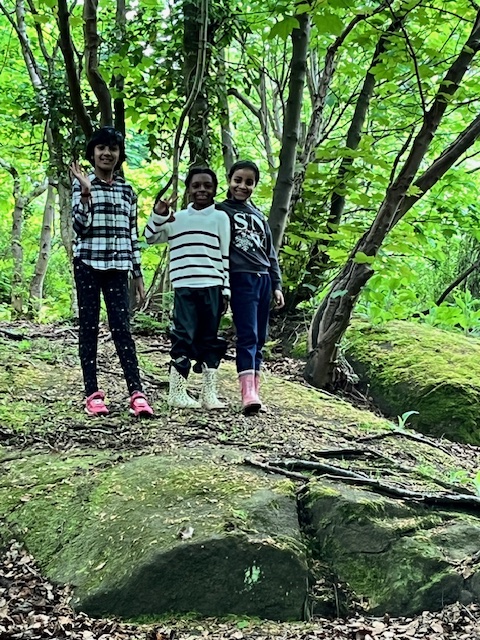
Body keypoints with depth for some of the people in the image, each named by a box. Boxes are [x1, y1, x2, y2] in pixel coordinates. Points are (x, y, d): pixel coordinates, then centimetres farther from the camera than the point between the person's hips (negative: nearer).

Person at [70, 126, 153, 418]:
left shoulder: (127, 189, 12)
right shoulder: (82, 184, 3)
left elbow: (132, 233, 13)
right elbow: (80, 226, -7)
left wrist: (138, 272, 10)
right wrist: (86, 192, -18)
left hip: (117, 266, 2)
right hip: (88, 264, -2)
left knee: (122, 327, -4)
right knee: (89, 327, 1)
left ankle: (137, 392, -8)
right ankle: (93, 393, 4)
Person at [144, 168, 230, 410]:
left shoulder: (220, 218, 9)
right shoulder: (177, 218, 11)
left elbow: (225, 256, 6)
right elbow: (150, 238, 19)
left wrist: (226, 290, 1)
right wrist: (158, 215, 1)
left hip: (212, 287, 0)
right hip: (184, 287, 0)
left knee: (209, 339, 5)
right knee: (183, 337, -3)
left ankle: (209, 393, 10)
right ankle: (176, 392, 3)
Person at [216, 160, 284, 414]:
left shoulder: (259, 216, 21)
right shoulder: (220, 210, 4)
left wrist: (276, 285, 15)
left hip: (263, 280, 6)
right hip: (241, 279, -6)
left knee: (259, 338, 4)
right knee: (248, 335, -16)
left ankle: (255, 390, 7)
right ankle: (248, 393, -21)